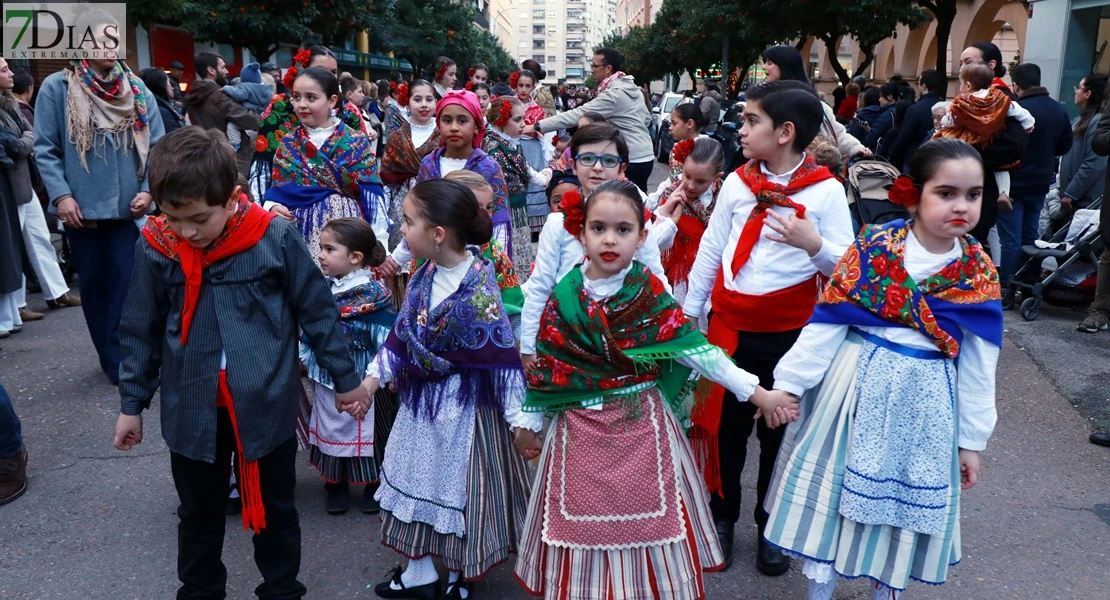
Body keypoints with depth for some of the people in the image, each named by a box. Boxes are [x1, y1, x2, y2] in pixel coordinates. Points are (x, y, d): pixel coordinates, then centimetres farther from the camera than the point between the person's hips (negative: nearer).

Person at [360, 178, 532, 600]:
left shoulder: (477, 291, -26)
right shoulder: (424, 275, -3)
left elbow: (502, 357, -23)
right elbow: (402, 333, 7)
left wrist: (519, 418, -20)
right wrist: (373, 379, 9)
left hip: (464, 405, -8)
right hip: (421, 398, 8)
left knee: (459, 483, 9)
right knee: (419, 475, 18)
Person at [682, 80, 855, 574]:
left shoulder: (826, 191, -8)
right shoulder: (737, 182, 2)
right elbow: (710, 249, 7)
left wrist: (814, 244, -27)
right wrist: (689, 312, 9)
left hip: (789, 333, -2)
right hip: (729, 326, 3)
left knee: (780, 432, 12)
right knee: (726, 426, 12)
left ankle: (771, 527, 30)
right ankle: (722, 515, 32)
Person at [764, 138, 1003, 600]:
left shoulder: (979, 272, -1)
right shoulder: (872, 248, -8)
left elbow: (978, 363, 4)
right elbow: (826, 323, -7)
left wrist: (972, 438, 7)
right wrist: (789, 381, -9)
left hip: (925, 399, 2)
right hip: (856, 385, -1)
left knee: (907, 501, 14)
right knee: (834, 488, 8)